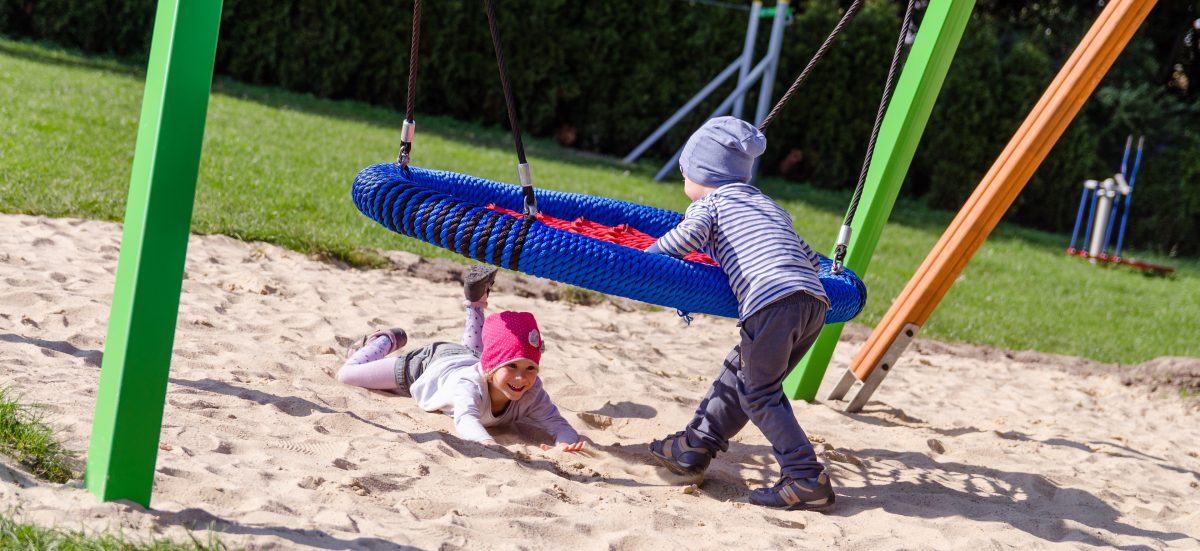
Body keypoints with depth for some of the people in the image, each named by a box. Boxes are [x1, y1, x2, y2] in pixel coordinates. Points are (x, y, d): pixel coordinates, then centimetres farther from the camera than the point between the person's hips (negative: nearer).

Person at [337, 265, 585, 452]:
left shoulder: (532, 392, -41)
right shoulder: (470, 386, -53)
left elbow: (556, 422, -45)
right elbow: (466, 420, -71)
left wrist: (565, 443, -69)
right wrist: (489, 444, -92)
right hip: (428, 363, -5)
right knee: (347, 373, 5)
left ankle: (475, 303, 54)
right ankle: (387, 341, 30)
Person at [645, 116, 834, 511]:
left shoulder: (708, 203, 12)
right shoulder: (771, 206, 32)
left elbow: (689, 235, -9)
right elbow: (807, 255, 33)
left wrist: (643, 257, 6)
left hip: (772, 300, -8)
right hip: (815, 301, 8)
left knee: (759, 393, 2)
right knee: (741, 372, 20)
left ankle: (807, 479, -5)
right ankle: (695, 446, 28)